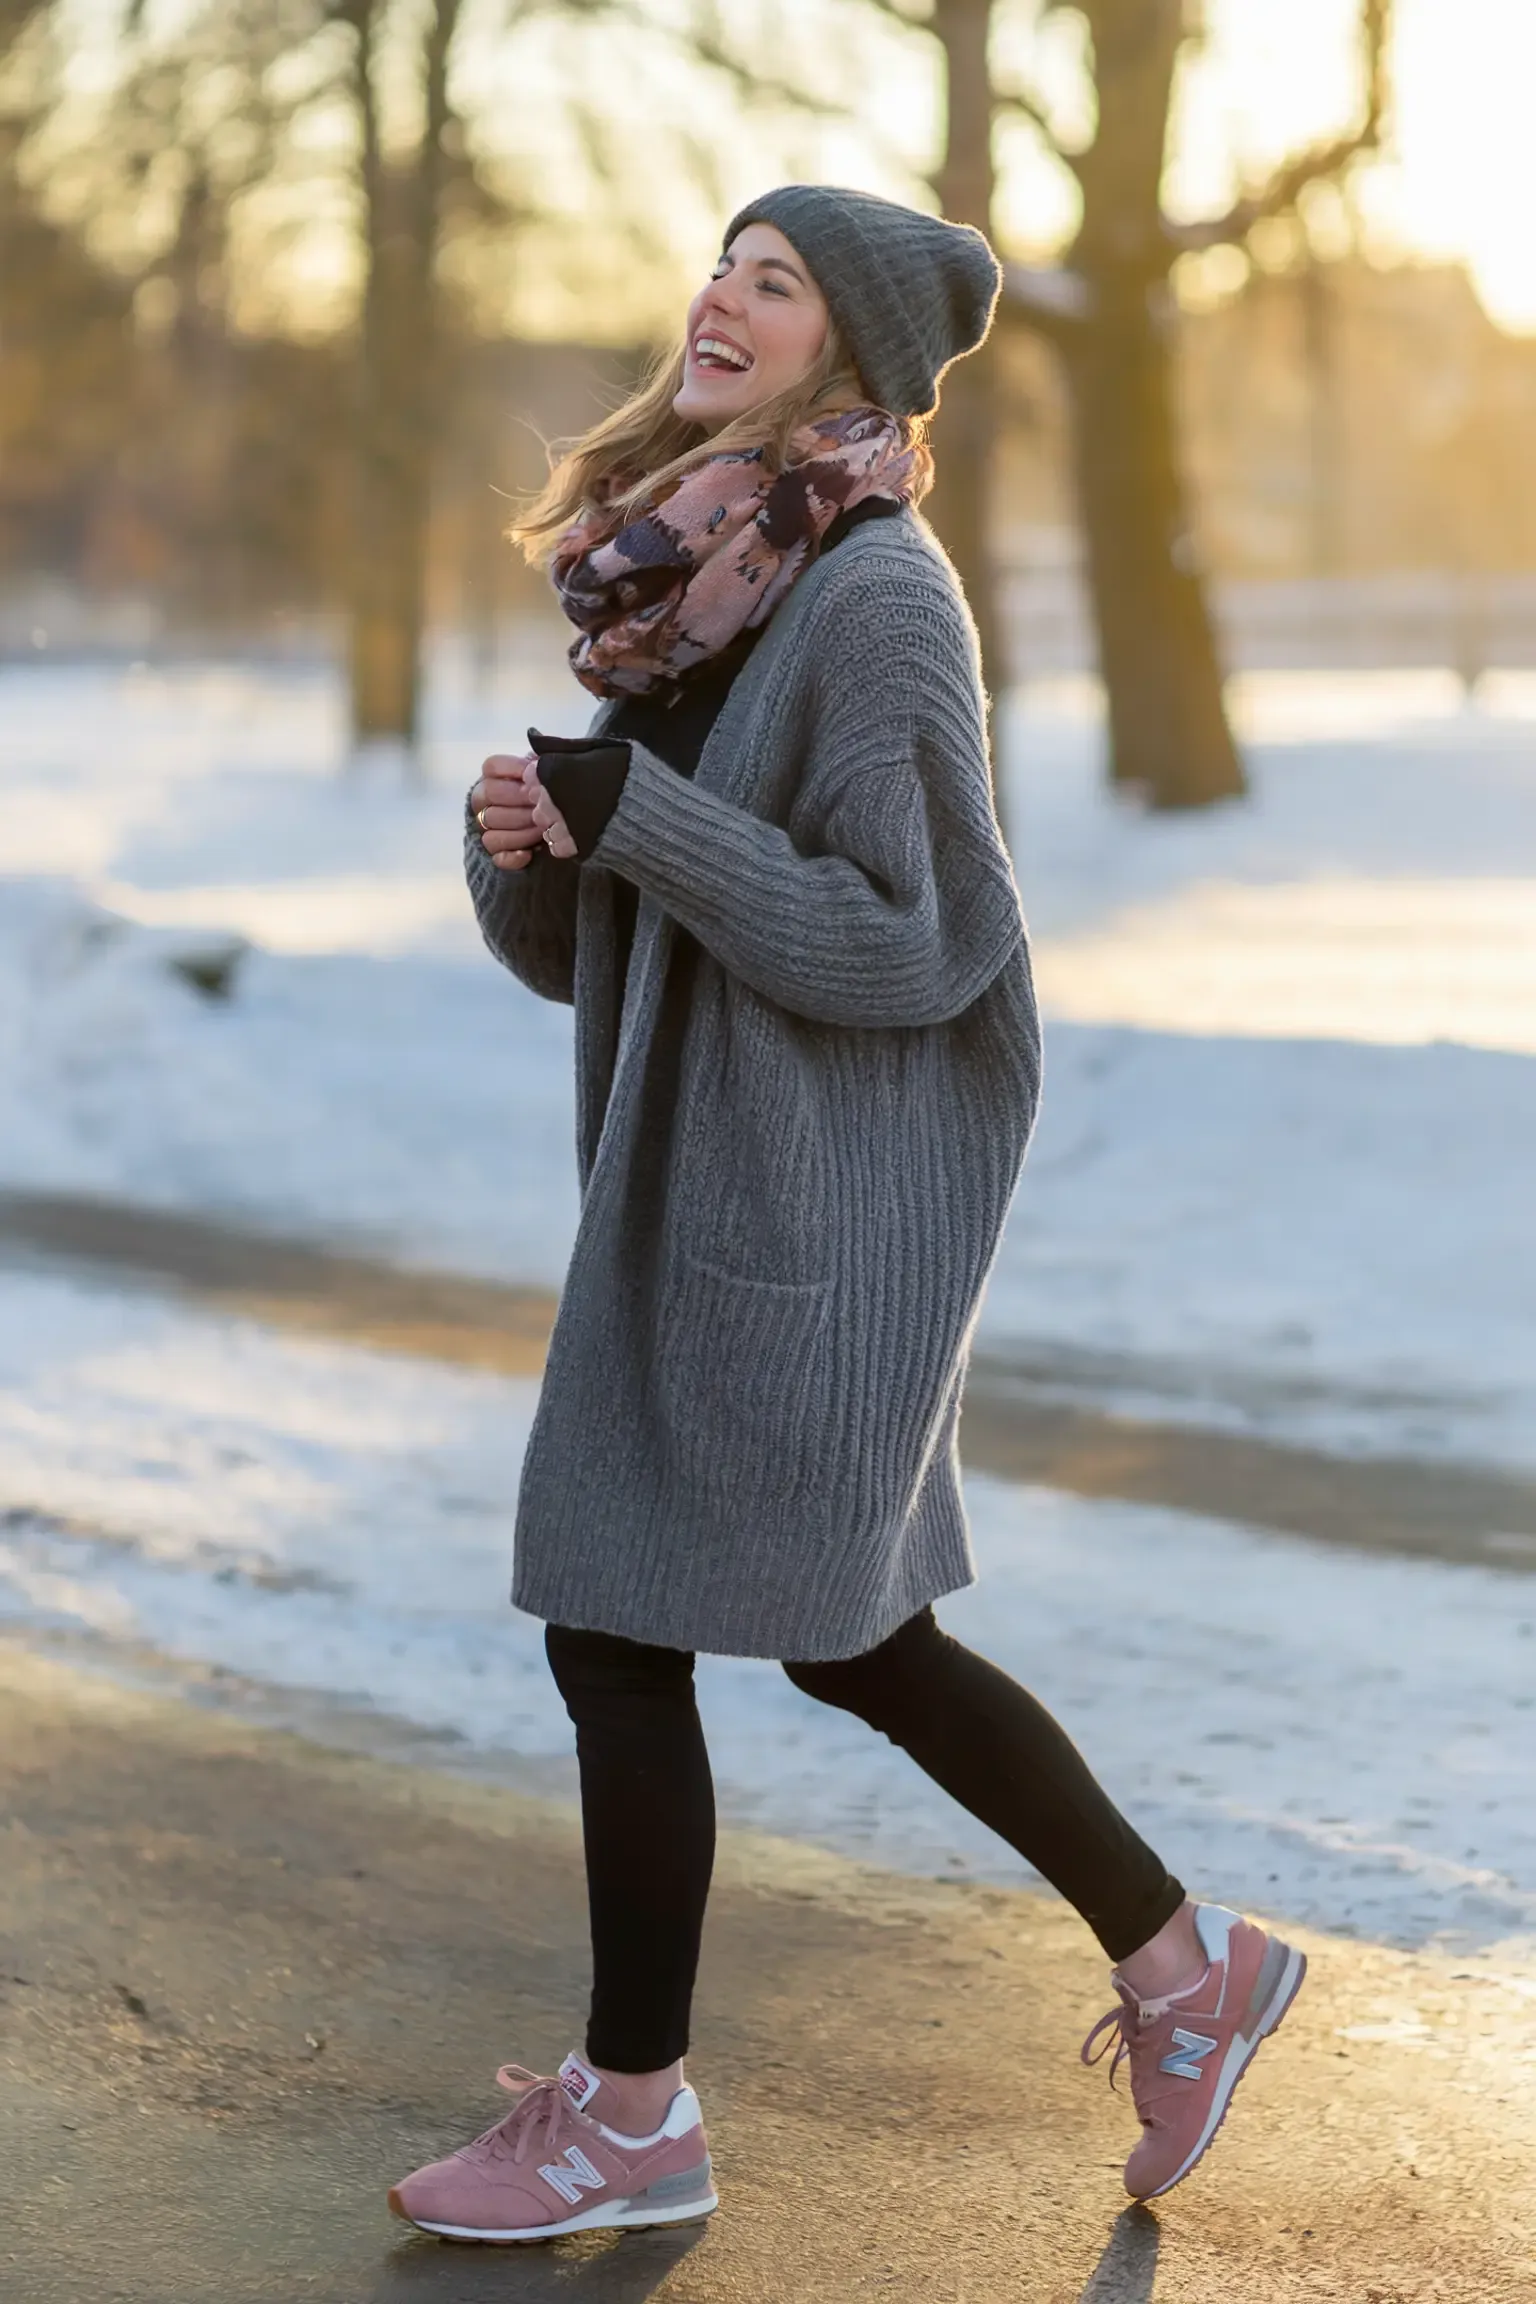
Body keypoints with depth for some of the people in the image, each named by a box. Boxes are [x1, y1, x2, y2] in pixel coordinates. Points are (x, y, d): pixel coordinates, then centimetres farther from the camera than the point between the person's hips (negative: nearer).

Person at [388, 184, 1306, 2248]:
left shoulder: (874, 594, -16)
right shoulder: (690, 586, 10)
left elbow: (912, 939, -20)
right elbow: (574, 941, 11)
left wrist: (638, 813, -21)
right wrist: (524, 838, -10)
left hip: (803, 1192, -9)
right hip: (701, 1169, 9)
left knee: (620, 1630, 0)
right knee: (851, 1636, 17)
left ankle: (632, 2113, 17)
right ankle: (1183, 1962, 29)